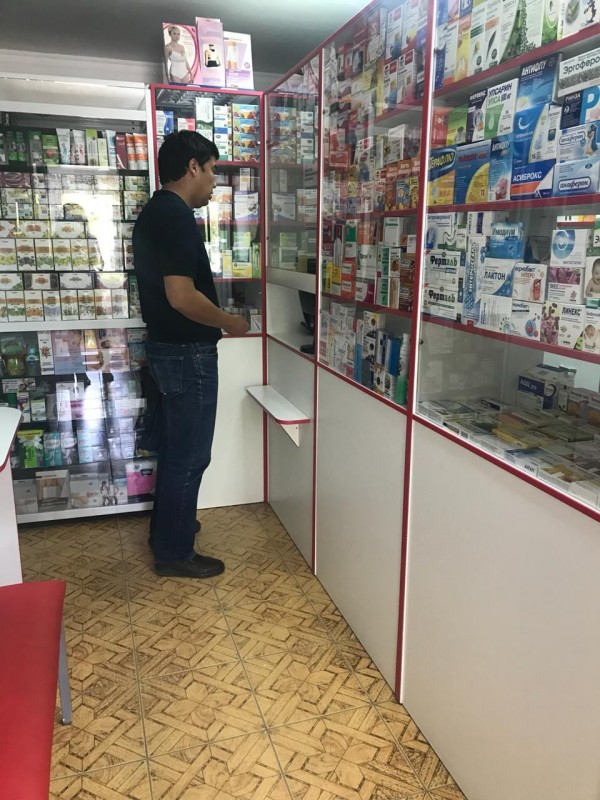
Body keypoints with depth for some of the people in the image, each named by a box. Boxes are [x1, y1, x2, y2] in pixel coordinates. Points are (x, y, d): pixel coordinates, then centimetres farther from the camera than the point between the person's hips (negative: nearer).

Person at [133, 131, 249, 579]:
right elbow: (182, 296, -26)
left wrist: (212, 304, 19)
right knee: (189, 454, 1)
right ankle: (175, 553, 15)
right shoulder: (176, 216, -20)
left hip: (168, 347, 10)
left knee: (175, 447, 21)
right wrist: (228, 322, -12)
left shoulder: (155, 212, 12)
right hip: (188, 353, -10)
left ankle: (168, 527, 37)